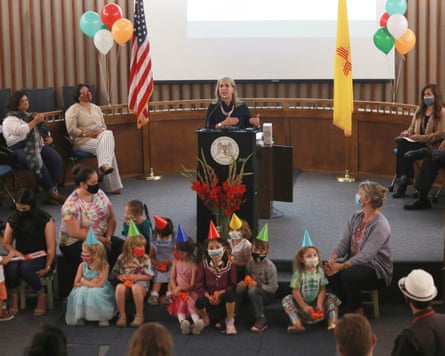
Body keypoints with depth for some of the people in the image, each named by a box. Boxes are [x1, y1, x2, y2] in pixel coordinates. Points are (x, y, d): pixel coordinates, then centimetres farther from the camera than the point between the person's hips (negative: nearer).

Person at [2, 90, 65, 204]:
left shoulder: (29, 115, 23)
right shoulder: (10, 119, 0)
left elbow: (42, 128, 28)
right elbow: (21, 131, -18)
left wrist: (49, 137, 8)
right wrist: (35, 121, -9)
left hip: (37, 144, 7)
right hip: (19, 149, -7)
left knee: (56, 159, -21)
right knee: (38, 164, -35)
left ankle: (50, 192, -21)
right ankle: (52, 193, -24)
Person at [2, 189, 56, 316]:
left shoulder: (45, 219, -7)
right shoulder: (13, 219, 7)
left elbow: (51, 247, -9)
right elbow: (6, 243, 13)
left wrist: (47, 268, -18)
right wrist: (13, 251, -10)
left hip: (40, 257, -3)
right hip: (20, 257, 3)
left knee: (26, 267, -38)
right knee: (10, 267, -33)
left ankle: (42, 296, -11)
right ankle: (13, 295, -4)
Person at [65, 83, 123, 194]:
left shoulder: (96, 108, 22)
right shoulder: (73, 110, 2)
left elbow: (104, 125, 22)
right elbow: (71, 130, -8)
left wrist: (102, 131, -2)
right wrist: (87, 133, -17)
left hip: (100, 136, 5)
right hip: (82, 140, -5)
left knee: (108, 134, -31)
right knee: (107, 147, -31)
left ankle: (105, 165, -40)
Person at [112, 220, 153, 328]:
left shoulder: (145, 259, 0)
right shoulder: (122, 258, 4)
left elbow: (149, 276, 1)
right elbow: (114, 272, 13)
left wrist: (137, 277, -14)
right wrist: (120, 276, -8)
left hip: (141, 284, -2)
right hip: (126, 283, 2)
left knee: (136, 288, -38)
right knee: (119, 287, -34)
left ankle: (139, 315, -22)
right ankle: (122, 315, -20)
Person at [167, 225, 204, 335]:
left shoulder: (193, 265, -4)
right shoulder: (176, 261, 9)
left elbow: (192, 285, -8)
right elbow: (172, 278, 4)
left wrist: (179, 288, -20)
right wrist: (175, 290, -12)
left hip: (190, 292, -2)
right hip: (179, 292, 2)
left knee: (191, 302, -30)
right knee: (181, 303, -26)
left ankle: (196, 321, -55)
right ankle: (182, 321, -53)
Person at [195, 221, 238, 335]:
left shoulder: (229, 265, -4)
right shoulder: (203, 264, -1)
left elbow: (232, 285, -6)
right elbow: (200, 284, -1)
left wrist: (220, 293, -21)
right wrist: (208, 296, -15)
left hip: (223, 295, 0)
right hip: (209, 295, 1)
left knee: (230, 294, -37)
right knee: (200, 302, -34)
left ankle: (230, 322, -13)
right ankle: (205, 319, 5)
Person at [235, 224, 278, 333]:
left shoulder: (270, 266, -15)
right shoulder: (250, 263, 1)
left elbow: (273, 287, -16)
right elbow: (248, 278, 15)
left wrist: (258, 285, -26)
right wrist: (244, 281, -9)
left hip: (268, 294, -5)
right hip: (254, 288, 5)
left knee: (252, 291, -35)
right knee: (240, 287, -22)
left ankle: (261, 320, -26)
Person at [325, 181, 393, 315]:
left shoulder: (381, 225, -21)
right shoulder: (356, 217, 4)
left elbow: (366, 255, -28)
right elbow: (344, 242, -1)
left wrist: (341, 266, -35)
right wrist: (333, 258, -22)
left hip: (377, 271, -7)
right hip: (354, 262, 7)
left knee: (347, 274, -33)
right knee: (330, 270, -19)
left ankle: (357, 310, -8)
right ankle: (345, 305, -1)